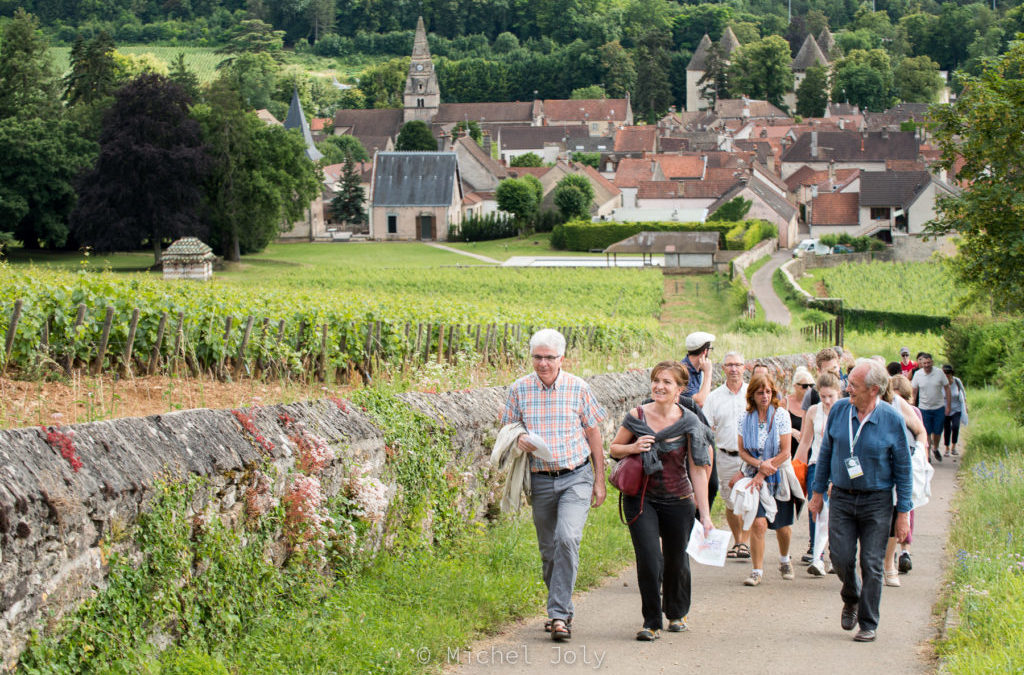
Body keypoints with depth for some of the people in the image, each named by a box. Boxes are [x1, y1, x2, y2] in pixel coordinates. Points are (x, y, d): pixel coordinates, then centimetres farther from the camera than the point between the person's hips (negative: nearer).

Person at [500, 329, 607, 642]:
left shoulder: (578, 388, -3)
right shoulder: (519, 389, 1)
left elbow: (593, 433, 5)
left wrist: (599, 481, 5)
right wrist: (519, 439, -14)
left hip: (576, 477, -2)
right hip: (541, 480, 3)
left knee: (567, 538, -20)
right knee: (549, 549, 9)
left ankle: (559, 614, -17)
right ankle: (562, 610, 28)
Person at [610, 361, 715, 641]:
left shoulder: (689, 424, -6)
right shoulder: (637, 416, -4)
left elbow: (698, 470, -6)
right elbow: (614, 449, 9)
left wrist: (705, 514, -9)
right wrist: (632, 448, -14)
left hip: (678, 502, 0)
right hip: (641, 499, 0)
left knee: (676, 560, 12)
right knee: (649, 559, -13)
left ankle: (677, 613, 39)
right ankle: (651, 622, 0)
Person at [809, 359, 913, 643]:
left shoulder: (892, 420, -10)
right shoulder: (839, 410, -2)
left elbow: (903, 468, -4)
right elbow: (826, 452, 11)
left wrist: (903, 512, -5)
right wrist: (818, 492, 12)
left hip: (876, 501, -2)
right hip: (841, 497, 2)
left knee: (872, 564, 0)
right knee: (841, 557, -3)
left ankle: (868, 624, 13)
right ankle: (851, 597, 29)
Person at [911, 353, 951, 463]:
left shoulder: (939, 373, -8)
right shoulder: (917, 374, -6)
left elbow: (947, 389, 0)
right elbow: (914, 392, 2)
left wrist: (948, 406, -2)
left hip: (939, 407, 0)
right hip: (924, 408, 0)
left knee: (937, 432, 6)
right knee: (926, 433, 0)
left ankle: (935, 449, 34)